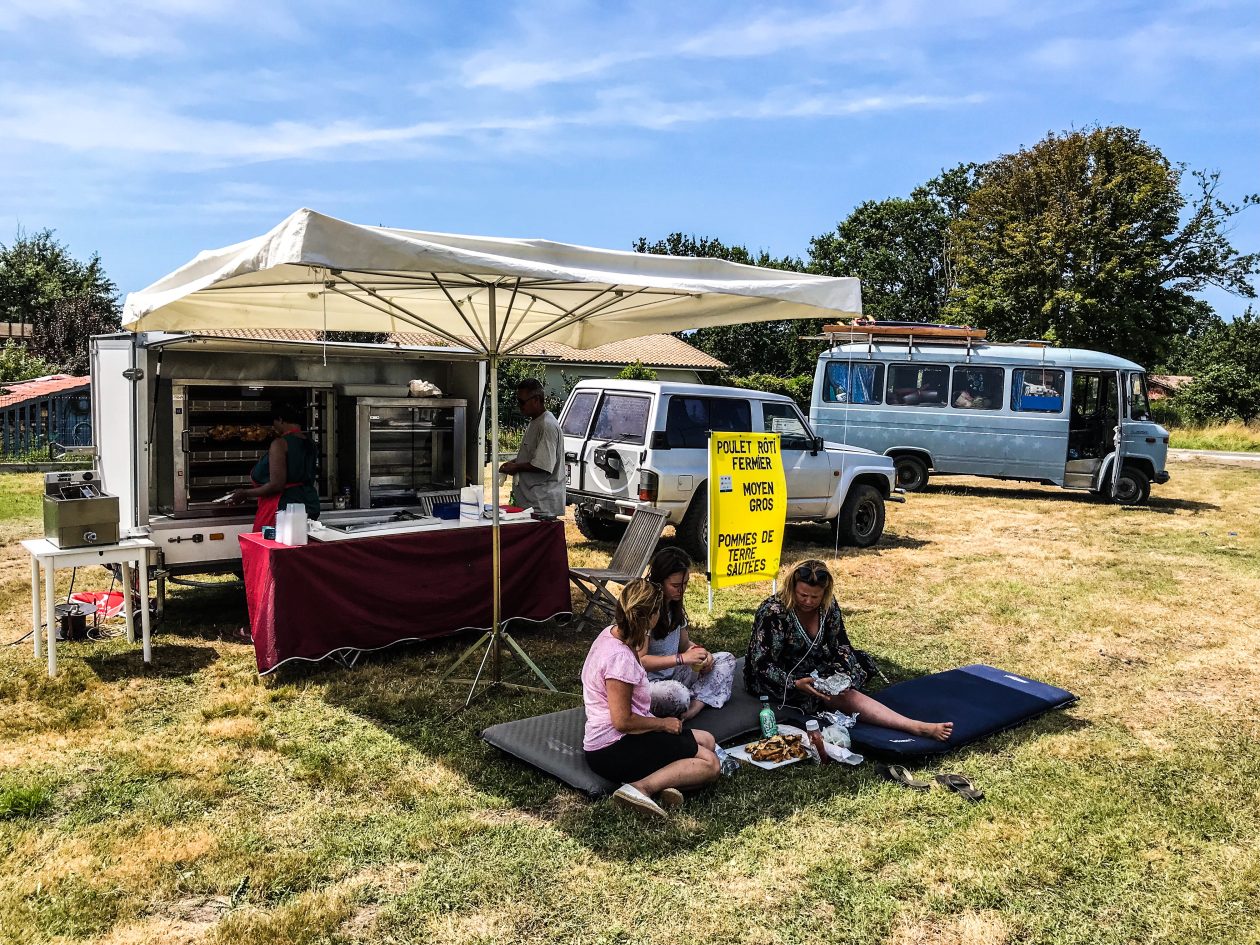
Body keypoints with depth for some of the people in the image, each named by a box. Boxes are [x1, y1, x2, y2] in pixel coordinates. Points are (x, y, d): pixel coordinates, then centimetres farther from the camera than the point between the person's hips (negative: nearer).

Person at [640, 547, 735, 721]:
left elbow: (684, 643, 17)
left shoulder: (675, 605, 7)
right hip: (648, 682, -9)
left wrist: (700, 652, -6)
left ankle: (696, 706, -19)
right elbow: (640, 661, -22)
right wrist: (682, 658, -27)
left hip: (673, 676, 9)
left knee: (726, 660, 0)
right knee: (678, 694, -40)